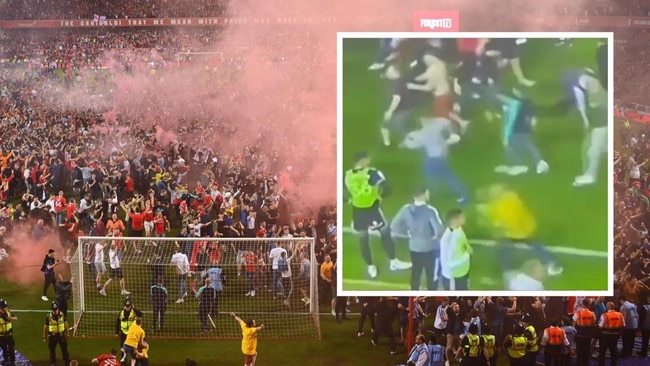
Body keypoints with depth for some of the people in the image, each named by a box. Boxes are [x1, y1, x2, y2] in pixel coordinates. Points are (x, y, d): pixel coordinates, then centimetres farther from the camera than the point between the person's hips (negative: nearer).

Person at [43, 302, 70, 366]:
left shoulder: (62, 315, -8)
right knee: (52, 350, 12)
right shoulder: (49, 317, -14)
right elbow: (45, 327, -5)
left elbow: (65, 323, 7)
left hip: (61, 335, 1)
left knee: (64, 349, 8)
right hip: (52, 336, -1)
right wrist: (44, 337, 0)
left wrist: (67, 333, 11)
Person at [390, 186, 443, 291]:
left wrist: (408, 234, 6)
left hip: (414, 247, 5)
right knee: (432, 275, 11)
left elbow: (394, 227, -4)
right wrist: (435, 236, -7)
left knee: (415, 273, 21)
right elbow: (439, 230, -30)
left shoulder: (406, 209, -10)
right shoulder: (430, 211, -24)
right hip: (430, 248, -5)